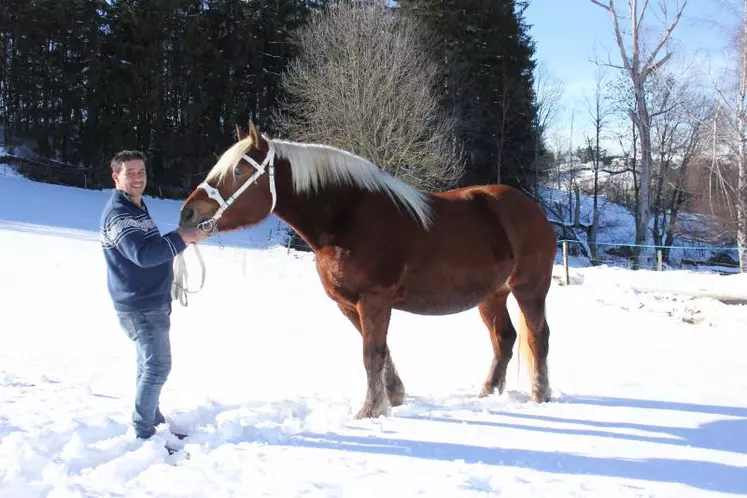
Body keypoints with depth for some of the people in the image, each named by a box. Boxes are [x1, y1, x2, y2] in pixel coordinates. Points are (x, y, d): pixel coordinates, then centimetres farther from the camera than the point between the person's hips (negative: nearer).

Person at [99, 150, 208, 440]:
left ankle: (154, 421, 31)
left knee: (151, 365, 18)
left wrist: (182, 238, 9)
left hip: (153, 302, 10)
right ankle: (143, 432, 0)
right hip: (139, 306, -10)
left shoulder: (137, 207, 14)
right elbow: (143, 253, -35)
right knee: (157, 366, -9)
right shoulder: (117, 214, -20)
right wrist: (182, 238, -35)